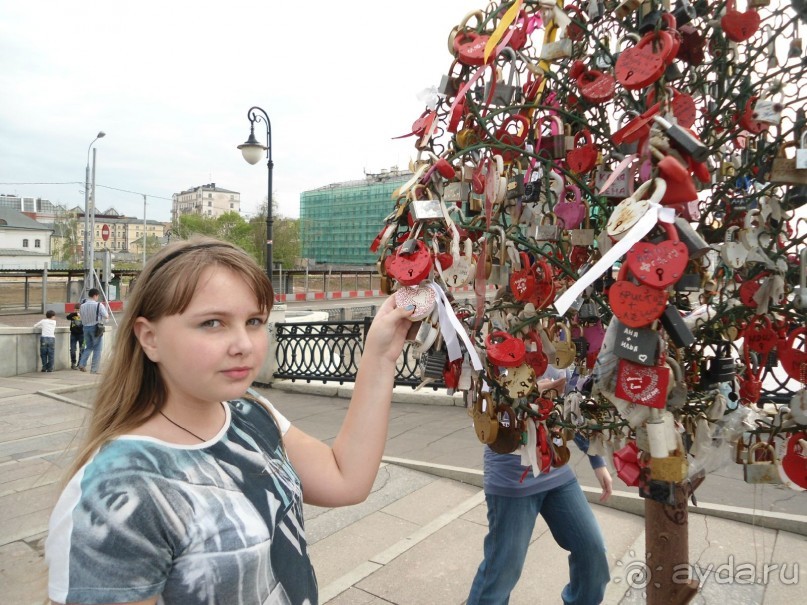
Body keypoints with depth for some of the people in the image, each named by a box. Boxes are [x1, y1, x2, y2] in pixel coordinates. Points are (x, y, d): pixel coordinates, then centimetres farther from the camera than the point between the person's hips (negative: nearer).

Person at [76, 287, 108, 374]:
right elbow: (106, 316, -12)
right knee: (97, 349, 3)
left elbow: (81, 317, 10)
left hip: (86, 328, 5)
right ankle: (94, 369, 4)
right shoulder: (99, 305, -11)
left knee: (89, 347, 22)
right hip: (96, 328, -5)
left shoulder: (82, 306, 5)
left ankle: (82, 364, 6)